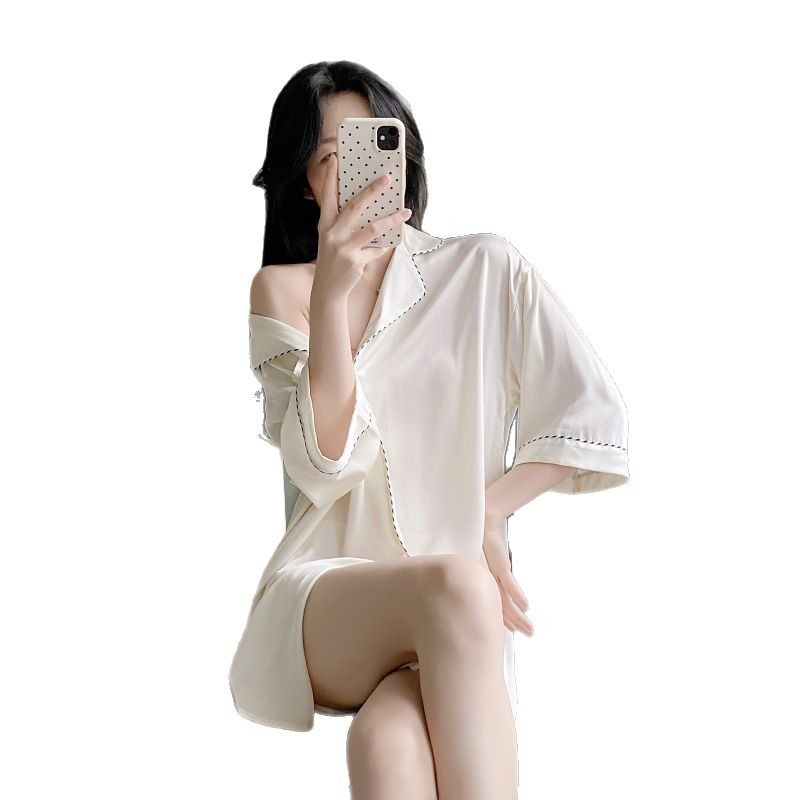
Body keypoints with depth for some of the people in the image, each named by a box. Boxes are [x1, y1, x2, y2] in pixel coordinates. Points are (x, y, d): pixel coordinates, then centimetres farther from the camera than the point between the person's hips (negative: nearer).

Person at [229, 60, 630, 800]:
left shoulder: (487, 270, 9)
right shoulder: (280, 291, 10)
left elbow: (597, 421, 3)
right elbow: (325, 466, -5)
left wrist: (481, 515, -6)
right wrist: (331, 294, -14)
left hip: (455, 625, 0)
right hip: (323, 601, 1)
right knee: (454, 585, -36)